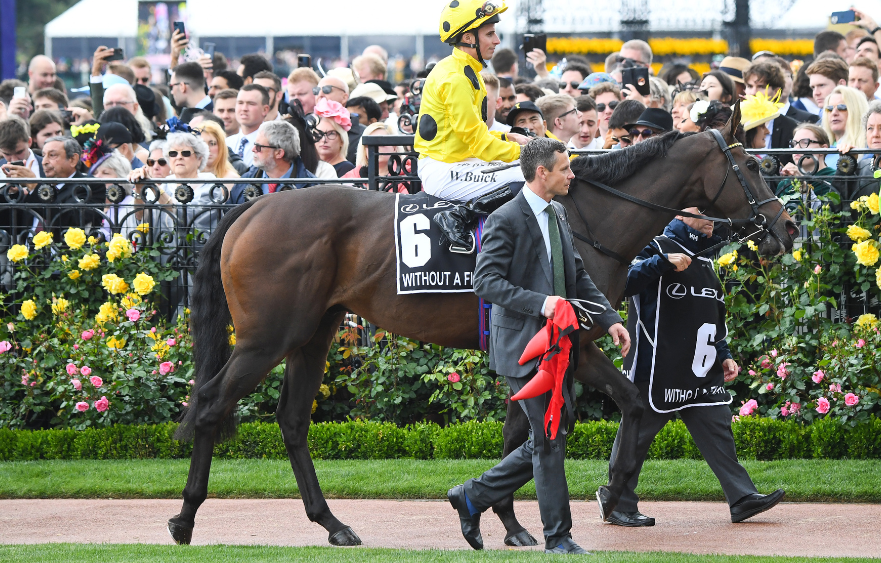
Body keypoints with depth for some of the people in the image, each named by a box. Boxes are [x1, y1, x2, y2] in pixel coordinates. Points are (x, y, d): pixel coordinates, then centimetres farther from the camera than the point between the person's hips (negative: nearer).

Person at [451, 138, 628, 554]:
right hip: (523, 345, -9)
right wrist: (539, 303, -27)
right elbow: (486, 281, -19)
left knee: (547, 441, 12)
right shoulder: (506, 220, -13)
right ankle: (557, 537, 3)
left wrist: (609, 319, 9)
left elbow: (578, 276, 21)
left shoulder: (557, 215, 13)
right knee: (549, 441, -5)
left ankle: (474, 497, 24)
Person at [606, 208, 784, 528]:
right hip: (658, 373, -8)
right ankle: (619, 505, 9)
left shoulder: (703, 261, 20)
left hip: (703, 374, 8)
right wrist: (661, 263, -29)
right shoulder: (658, 250, -6)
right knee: (637, 435, 0)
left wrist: (724, 355, 17)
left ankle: (743, 499, 1)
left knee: (718, 430, 2)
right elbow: (624, 283, -22)